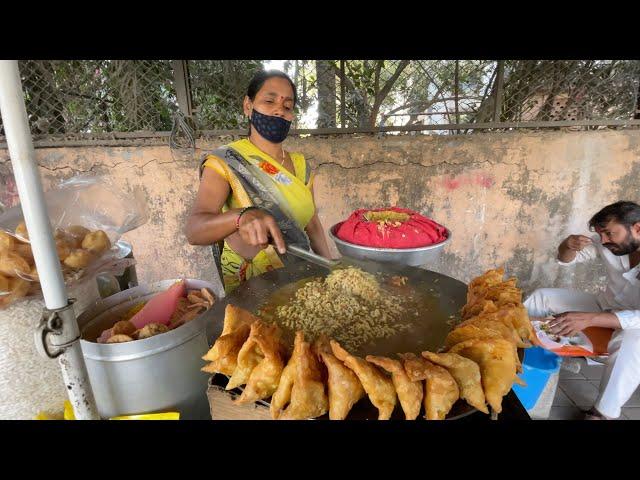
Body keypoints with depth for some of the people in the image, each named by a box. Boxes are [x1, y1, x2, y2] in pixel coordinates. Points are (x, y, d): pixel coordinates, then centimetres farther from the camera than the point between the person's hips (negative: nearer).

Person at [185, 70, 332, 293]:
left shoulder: (300, 164, 7)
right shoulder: (224, 162, -8)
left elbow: (313, 226, 10)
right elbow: (194, 230, -20)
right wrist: (242, 216, -39)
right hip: (249, 288, -4)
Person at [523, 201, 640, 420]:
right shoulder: (608, 243, -13)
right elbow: (565, 259, 1)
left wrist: (589, 319, -49)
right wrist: (569, 244, -23)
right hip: (605, 305, 6)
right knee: (542, 296, -3)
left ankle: (602, 413, -27)